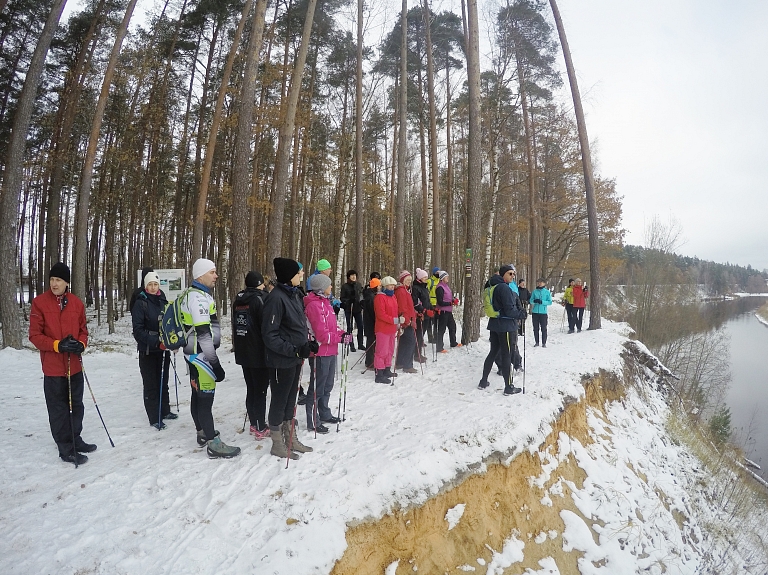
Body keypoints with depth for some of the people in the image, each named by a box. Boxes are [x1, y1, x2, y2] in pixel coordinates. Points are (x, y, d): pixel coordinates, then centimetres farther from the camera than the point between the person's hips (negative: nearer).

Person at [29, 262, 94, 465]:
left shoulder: (76, 303, 4)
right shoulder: (39, 302, -7)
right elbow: (35, 335, -7)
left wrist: (81, 344, -9)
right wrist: (57, 345, -21)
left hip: (74, 365, 4)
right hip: (53, 366, -4)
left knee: (76, 405, 16)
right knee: (59, 409, 5)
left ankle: (75, 439, 32)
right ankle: (66, 449, 16)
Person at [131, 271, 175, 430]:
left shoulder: (163, 302, 7)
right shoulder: (140, 303, -8)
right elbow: (138, 330, -14)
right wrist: (156, 342, -23)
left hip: (163, 349, 5)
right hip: (148, 350, -5)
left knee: (163, 382, 15)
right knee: (151, 385, 1)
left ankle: (165, 411, 29)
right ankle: (154, 418, 9)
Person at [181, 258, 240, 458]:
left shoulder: (197, 294, 14)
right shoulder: (198, 297, -19)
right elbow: (203, 334, -24)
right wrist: (215, 362, -23)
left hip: (196, 354, 11)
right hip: (201, 354, -11)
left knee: (198, 395, 18)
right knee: (206, 397, -7)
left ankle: (202, 433, 31)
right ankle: (213, 444, -2)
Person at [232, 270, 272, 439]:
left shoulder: (238, 300, 10)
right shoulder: (260, 298, -14)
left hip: (242, 351, 8)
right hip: (259, 352, -8)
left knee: (251, 389, 16)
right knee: (260, 390, -1)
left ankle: (253, 424, 24)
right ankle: (260, 429, 4)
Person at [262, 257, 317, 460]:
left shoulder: (296, 294, 8)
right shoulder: (276, 298, -19)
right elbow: (269, 335, -20)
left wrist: (308, 342, 4)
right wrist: (293, 350, -24)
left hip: (296, 356, 9)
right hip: (282, 359, -8)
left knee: (291, 398, 18)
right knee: (280, 400, 6)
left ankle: (291, 440, 32)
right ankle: (278, 444, 22)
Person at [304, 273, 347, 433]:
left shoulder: (325, 302, 13)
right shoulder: (315, 305, -19)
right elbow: (322, 334, -23)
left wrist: (343, 333, 1)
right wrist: (341, 338, -15)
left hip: (330, 351, 10)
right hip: (321, 352, -10)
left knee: (327, 385, 21)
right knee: (318, 388, 0)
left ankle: (324, 414, 36)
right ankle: (313, 422, 10)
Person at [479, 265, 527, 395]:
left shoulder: (493, 286, 11)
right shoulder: (504, 288, -18)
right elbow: (509, 310, -21)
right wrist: (522, 315, -4)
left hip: (494, 324, 9)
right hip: (505, 326, -9)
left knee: (493, 352, 17)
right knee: (506, 355, -1)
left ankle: (483, 381, 23)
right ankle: (509, 387, 7)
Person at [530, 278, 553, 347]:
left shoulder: (547, 292, 2)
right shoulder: (534, 291, 7)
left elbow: (550, 302, -2)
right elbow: (531, 300, 6)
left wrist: (542, 302, -17)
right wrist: (534, 301, -16)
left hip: (543, 312, -2)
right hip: (535, 312, 2)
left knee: (544, 328, -1)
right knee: (536, 328, 6)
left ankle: (544, 342, 7)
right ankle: (536, 342, 16)